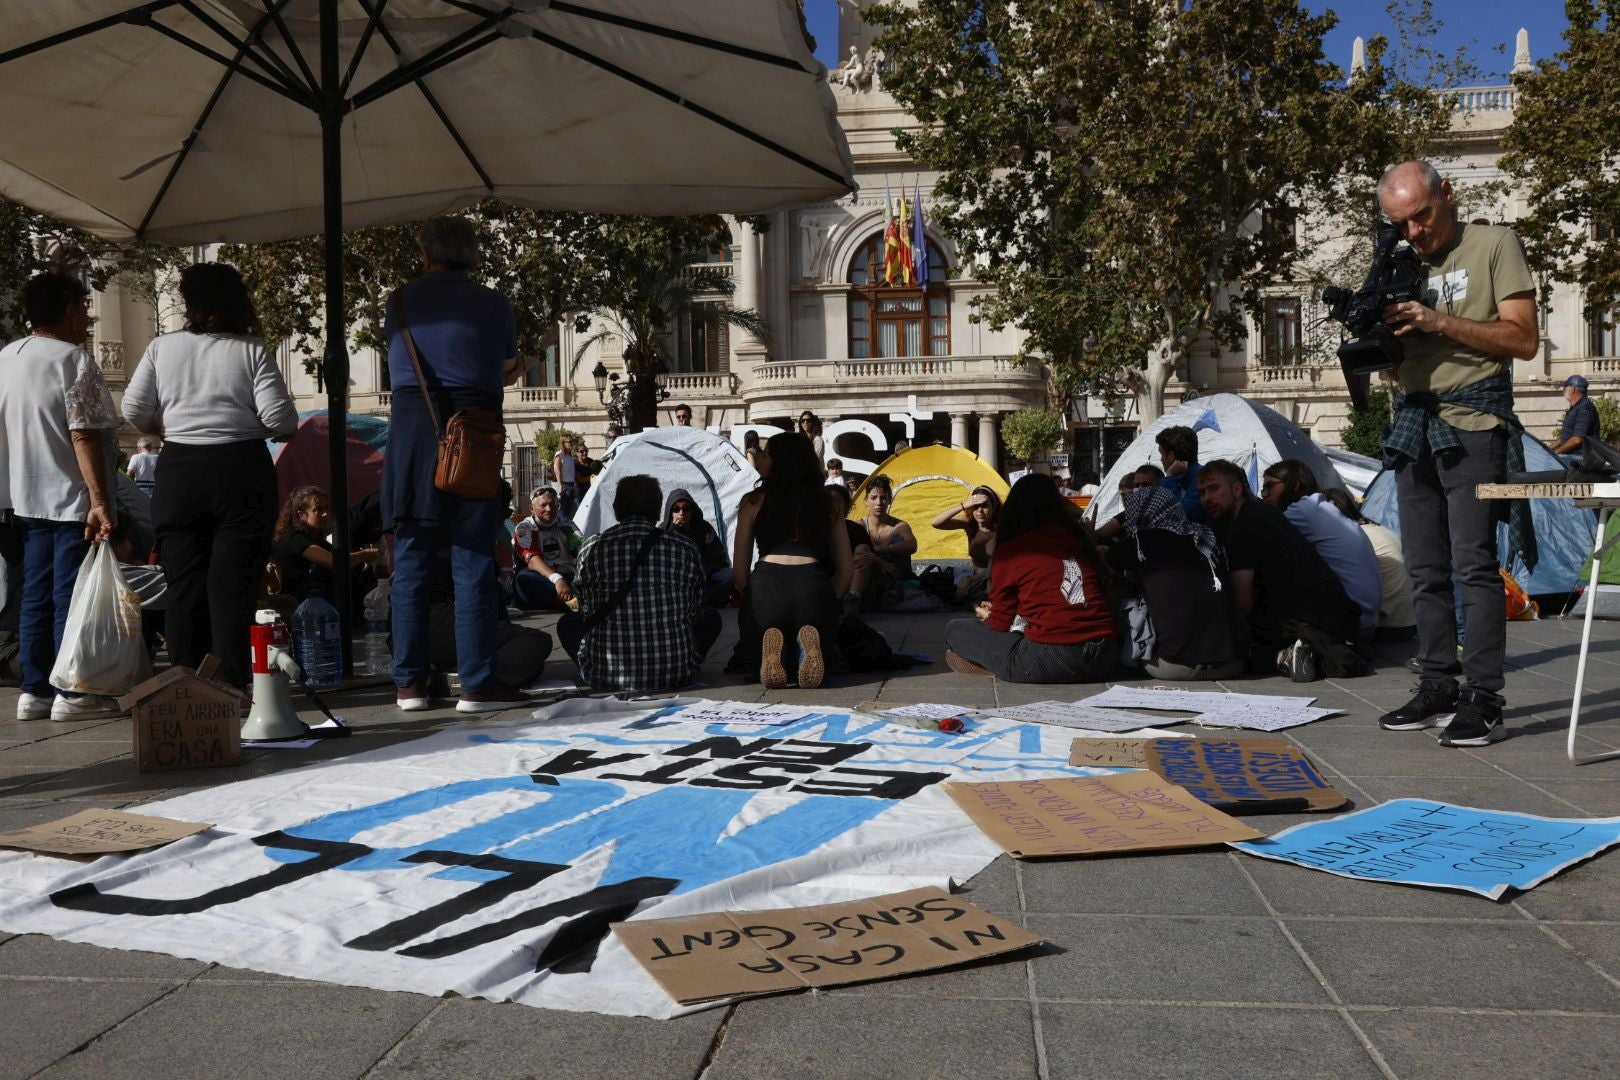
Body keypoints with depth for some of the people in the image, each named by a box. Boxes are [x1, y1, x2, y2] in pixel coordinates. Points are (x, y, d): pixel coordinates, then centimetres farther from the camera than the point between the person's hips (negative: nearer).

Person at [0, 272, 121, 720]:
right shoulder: (73, 359, -13)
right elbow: (84, 435, -20)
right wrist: (100, 500, -21)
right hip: (71, 498, -8)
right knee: (72, 598, -3)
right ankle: (72, 693, 2)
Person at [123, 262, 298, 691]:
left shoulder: (163, 347, 4)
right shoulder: (252, 351, -3)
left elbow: (133, 410, 3)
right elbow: (281, 419, -9)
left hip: (178, 472, 2)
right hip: (241, 471, -2)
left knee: (183, 586, 9)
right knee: (232, 587, 1)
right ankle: (232, 686, 0)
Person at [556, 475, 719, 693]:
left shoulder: (592, 548, -2)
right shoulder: (685, 548, -2)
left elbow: (587, 611, 7)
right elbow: (694, 612, 7)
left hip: (606, 676, -1)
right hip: (675, 675, 1)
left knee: (567, 623, 28)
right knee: (711, 617, 27)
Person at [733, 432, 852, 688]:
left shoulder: (753, 501, 13)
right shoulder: (828, 502, 18)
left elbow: (739, 570, 12)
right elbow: (846, 569, 17)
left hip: (766, 586, -1)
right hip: (813, 586, 1)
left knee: (750, 661, 28)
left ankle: (770, 648, -10)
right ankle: (809, 644, -9)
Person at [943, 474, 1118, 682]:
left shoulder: (1010, 550, 0)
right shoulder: (1079, 539, 14)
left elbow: (1000, 624, 7)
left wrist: (986, 615, 32)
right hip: (1106, 659, 5)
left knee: (955, 629, 11)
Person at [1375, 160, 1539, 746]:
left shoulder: (1493, 244, 0)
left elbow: (1524, 339, -9)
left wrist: (1439, 322, -17)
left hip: (1472, 422, -6)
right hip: (1413, 424, 6)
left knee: (1473, 562, -11)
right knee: (1426, 569, 7)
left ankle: (1483, 699, -8)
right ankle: (1437, 688, 14)